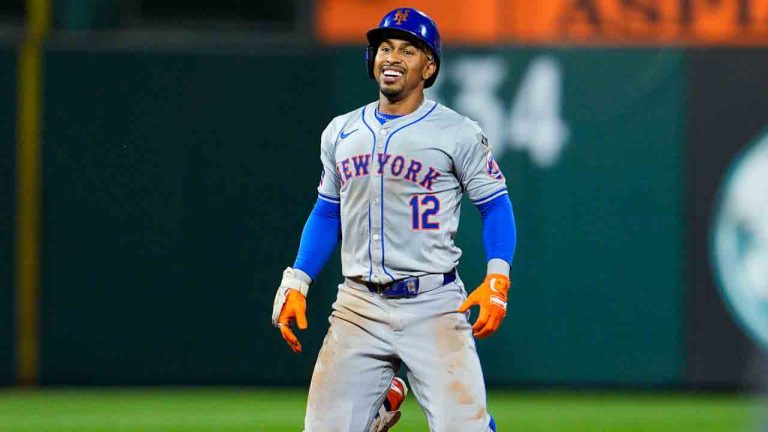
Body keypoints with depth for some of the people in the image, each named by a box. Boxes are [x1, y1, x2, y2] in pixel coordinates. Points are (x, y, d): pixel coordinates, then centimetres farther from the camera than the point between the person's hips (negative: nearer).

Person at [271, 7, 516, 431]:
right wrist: (296, 283, 11)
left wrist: (497, 279, -14)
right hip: (358, 308, 4)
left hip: (434, 305, -4)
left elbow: (494, 205, 0)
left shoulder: (458, 134, -2)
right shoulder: (341, 133, 13)